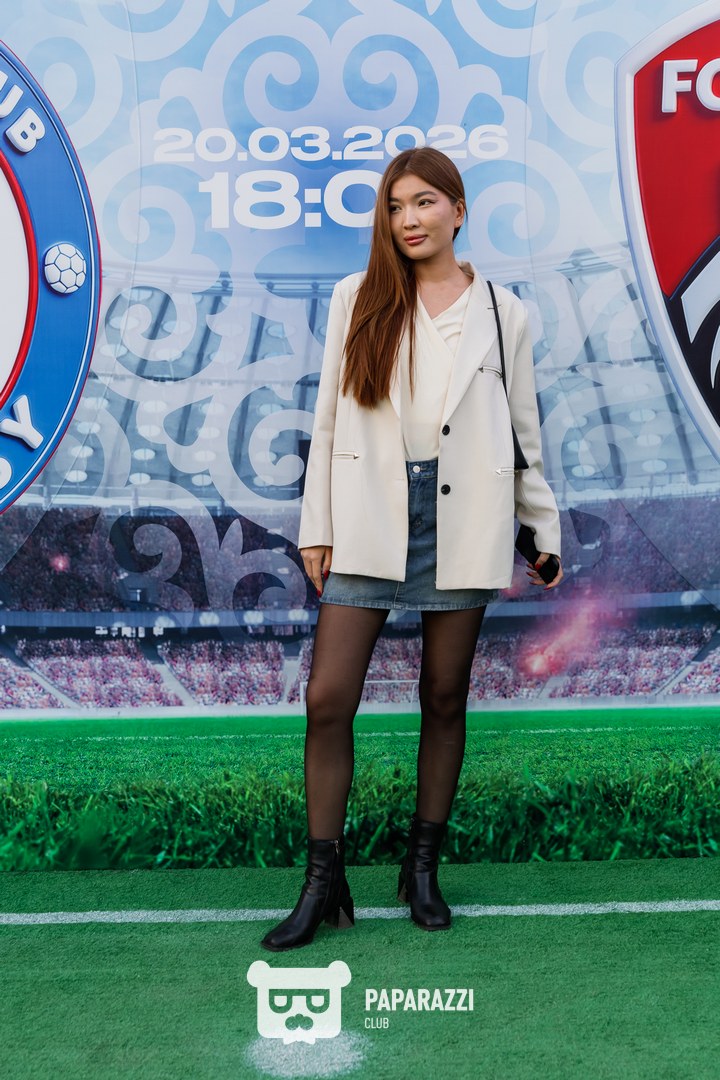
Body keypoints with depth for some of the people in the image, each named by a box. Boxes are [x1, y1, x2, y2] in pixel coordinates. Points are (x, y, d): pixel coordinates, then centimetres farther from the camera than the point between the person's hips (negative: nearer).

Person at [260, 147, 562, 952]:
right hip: (369, 520, 0)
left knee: (444, 698, 9)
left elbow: (523, 429, 11)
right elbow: (328, 418, 6)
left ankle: (422, 868, 25)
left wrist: (544, 529, 11)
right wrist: (317, 526, 2)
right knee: (328, 698, -5)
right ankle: (323, 881, 10)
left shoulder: (501, 311, 8)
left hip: (462, 525, 0)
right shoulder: (356, 299, 7)